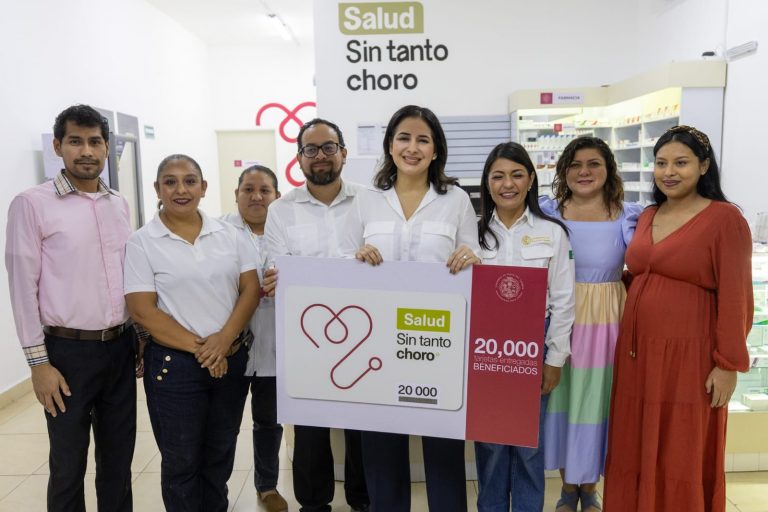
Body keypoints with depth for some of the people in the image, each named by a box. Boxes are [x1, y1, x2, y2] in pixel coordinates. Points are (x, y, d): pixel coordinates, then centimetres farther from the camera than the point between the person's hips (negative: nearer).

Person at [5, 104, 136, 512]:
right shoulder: (31, 204, -6)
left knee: (119, 459, 15)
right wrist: (38, 362, -10)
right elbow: (23, 286, -8)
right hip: (68, 351, -4)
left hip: (121, 347, 4)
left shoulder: (119, 204, 8)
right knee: (68, 465, 10)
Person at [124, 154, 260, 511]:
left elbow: (251, 289, 0)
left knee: (221, 454, 18)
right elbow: (143, 311, -10)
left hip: (233, 358, 3)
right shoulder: (141, 243, -5)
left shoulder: (230, 234, 4)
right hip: (175, 363, -3)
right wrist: (198, 348, -14)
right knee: (182, 461, 11)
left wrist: (223, 340, -14)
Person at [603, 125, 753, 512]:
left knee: (681, 457, 9)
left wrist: (729, 364, -12)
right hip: (637, 350, 6)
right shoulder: (647, 217, 10)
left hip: (688, 354, -6)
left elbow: (735, 298, -10)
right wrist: (629, 343, 10)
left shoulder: (725, 218, -9)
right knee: (635, 449, 15)